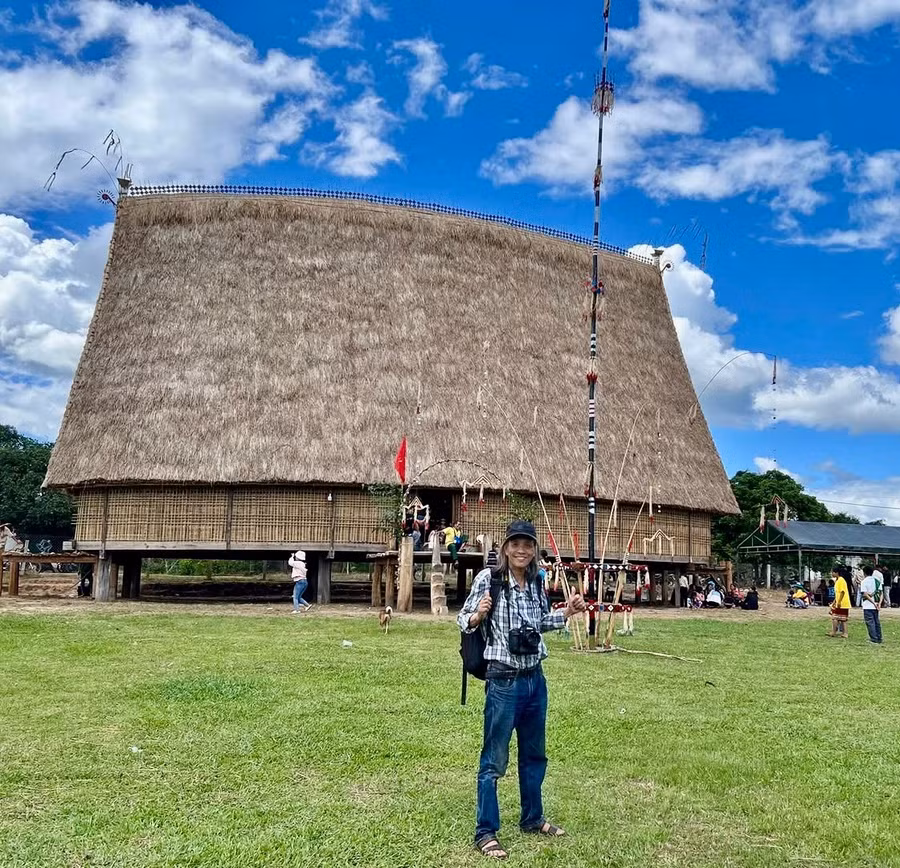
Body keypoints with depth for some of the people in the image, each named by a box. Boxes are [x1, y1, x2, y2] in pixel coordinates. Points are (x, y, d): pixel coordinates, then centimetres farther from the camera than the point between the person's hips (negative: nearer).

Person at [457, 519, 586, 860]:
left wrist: (567, 612, 4)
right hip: (503, 681, -6)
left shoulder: (536, 583, 3)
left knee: (535, 754, 20)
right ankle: (485, 833, 12)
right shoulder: (488, 578, -14)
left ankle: (532, 818, 37)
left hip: (535, 678, 6)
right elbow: (463, 620, -9)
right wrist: (477, 616, -30)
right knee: (494, 760, 1)